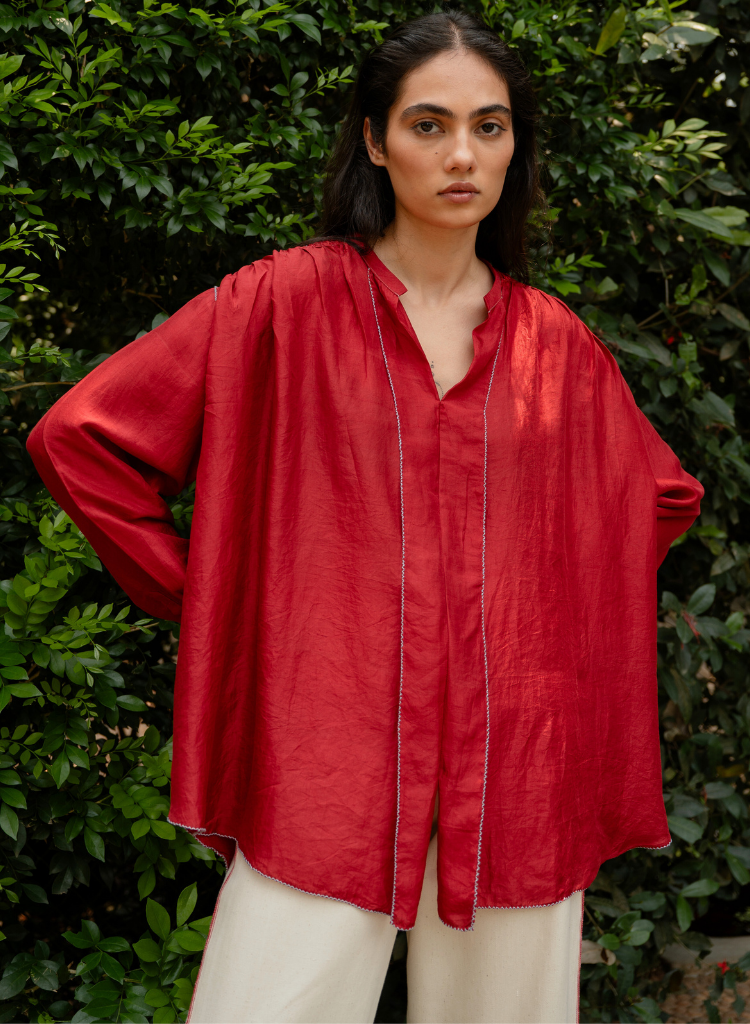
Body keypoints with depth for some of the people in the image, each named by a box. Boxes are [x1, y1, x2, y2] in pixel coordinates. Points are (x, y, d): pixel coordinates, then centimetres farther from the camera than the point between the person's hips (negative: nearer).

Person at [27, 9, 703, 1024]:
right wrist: (209, 601, -1)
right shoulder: (285, 301, 0)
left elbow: (663, 495, 26)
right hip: (329, 754, -3)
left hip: (518, 767, 3)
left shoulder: (557, 343, 10)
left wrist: (551, 598, 12)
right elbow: (80, 436, -1)